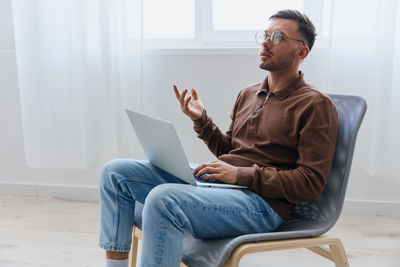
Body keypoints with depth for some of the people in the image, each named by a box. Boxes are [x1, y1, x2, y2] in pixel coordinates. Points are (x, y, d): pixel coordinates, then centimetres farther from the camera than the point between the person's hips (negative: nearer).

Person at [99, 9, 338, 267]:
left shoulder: (316, 105, -4)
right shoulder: (247, 95, 19)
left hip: (263, 202, -8)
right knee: (116, 172, 1)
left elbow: (312, 182, -10)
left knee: (163, 199, -34)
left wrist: (241, 174, -16)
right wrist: (201, 120, 7)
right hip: (214, 179, 8)